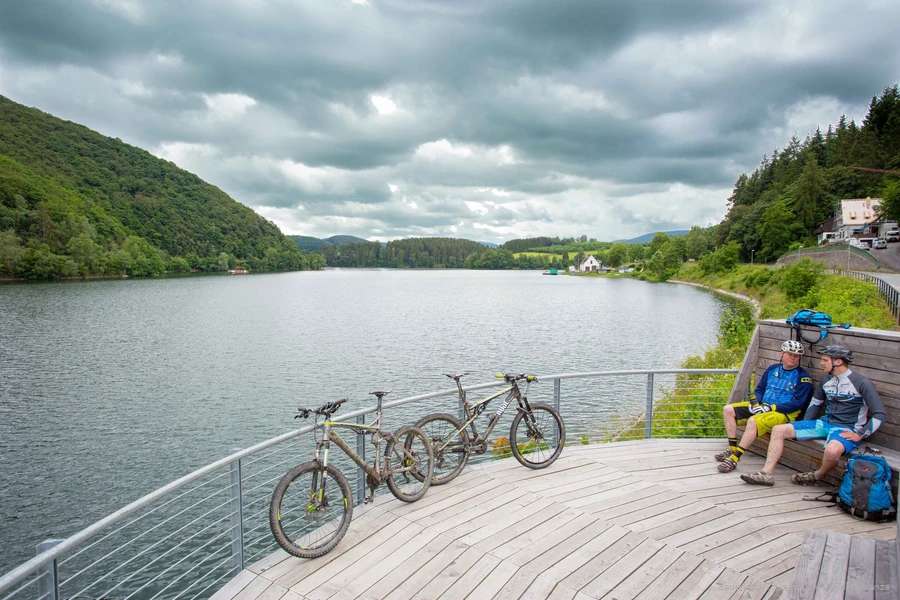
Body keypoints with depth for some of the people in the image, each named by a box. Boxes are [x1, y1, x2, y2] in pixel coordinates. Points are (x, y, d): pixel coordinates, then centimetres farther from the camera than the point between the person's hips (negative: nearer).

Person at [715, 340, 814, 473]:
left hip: (784, 413, -7)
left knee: (753, 421, -35)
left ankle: (734, 458, -31)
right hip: (762, 406, 7)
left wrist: (771, 407, -18)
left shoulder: (803, 377, -5)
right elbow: (760, 389, 19)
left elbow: (798, 403, -13)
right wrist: (755, 402, -3)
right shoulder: (772, 369, 13)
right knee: (728, 410, -7)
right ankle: (732, 449, -6)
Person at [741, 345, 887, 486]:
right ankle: (766, 473, -9)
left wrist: (859, 435, -14)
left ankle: (818, 475, -7)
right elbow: (815, 403, 24)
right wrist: (805, 425, 12)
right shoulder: (826, 379, 10)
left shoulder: (861, 383, -10)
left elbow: (880, 414, -10)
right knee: (779, 430, -7)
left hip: (846, 430, -7)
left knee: (832, 450, -41)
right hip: (825, 423, 7)